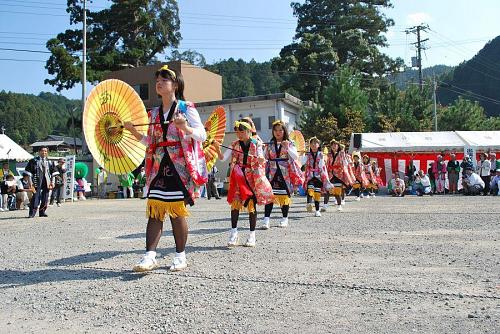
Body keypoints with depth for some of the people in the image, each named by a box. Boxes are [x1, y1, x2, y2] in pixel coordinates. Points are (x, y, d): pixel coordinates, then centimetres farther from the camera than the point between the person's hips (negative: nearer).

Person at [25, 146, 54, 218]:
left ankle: (42, 212, 14)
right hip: (37, 181, -4)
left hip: (46, 181, 4)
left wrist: (52, 182, 8)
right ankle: (32, 212, -5)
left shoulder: (48, 162, 14)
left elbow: (52, 172, 16)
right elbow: (28, 170, 2)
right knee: (36, 196, -9)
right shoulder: (34, 160, 3)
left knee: (45, 198, 5)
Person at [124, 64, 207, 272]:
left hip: (180, 166, -5)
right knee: (154, 209, -4)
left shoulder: (187, 109, 0)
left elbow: (202, 135, -6)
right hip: (159, 166, 5)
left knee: (177, 212, -2)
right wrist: (133, 131, 8)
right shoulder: (154, 113, 17)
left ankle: (180, 256, 11)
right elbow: (151, 142, 20)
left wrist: (186, 128, -24)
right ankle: (150, 256, -4)